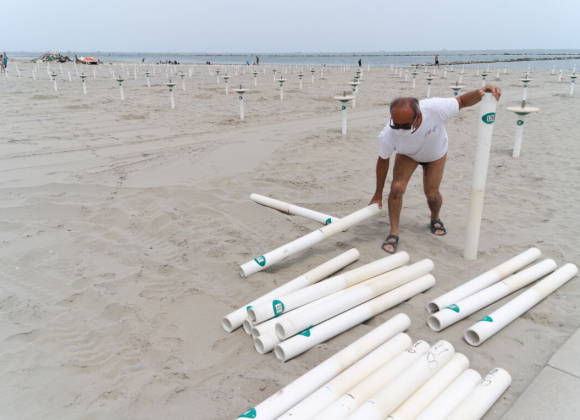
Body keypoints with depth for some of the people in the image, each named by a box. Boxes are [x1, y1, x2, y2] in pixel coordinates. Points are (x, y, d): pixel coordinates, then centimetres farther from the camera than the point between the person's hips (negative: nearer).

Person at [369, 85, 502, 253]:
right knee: (397, 188, -19)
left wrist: (480, 93, -47)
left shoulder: (435, 108, -44)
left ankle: (435, 219, 35)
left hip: (435, 153, 1)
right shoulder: (388, 135, -39)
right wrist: (378, 193, -11)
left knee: (431, 193, -1)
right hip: (407, 155, 0)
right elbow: (383, 161, -21)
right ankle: (394, 232, -2)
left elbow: (462, 101, -24)